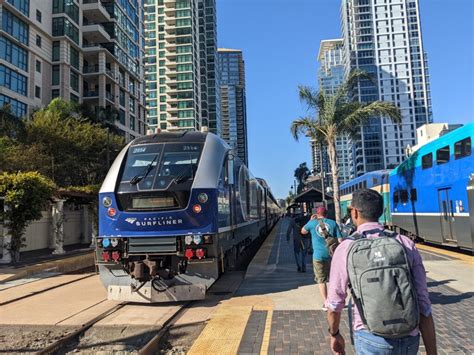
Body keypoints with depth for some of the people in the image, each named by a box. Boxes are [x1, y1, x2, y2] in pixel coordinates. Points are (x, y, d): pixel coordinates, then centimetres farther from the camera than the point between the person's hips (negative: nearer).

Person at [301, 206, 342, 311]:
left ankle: (326, 303, 7)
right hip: (331, 254, 1)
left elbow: (303, 231, 19)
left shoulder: (312, 223, 1)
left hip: (318, 255, -1)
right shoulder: (333, 223, 2)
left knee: (321, 280, 8)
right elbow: (340, 239, -1)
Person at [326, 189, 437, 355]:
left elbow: (335, 304, -4)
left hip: (371, 339, -3)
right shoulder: (406, 244, -4)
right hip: (409, 340, 3)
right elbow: (423, 305, -4)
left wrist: (334, 334, 14)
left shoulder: (346, 249, -11)